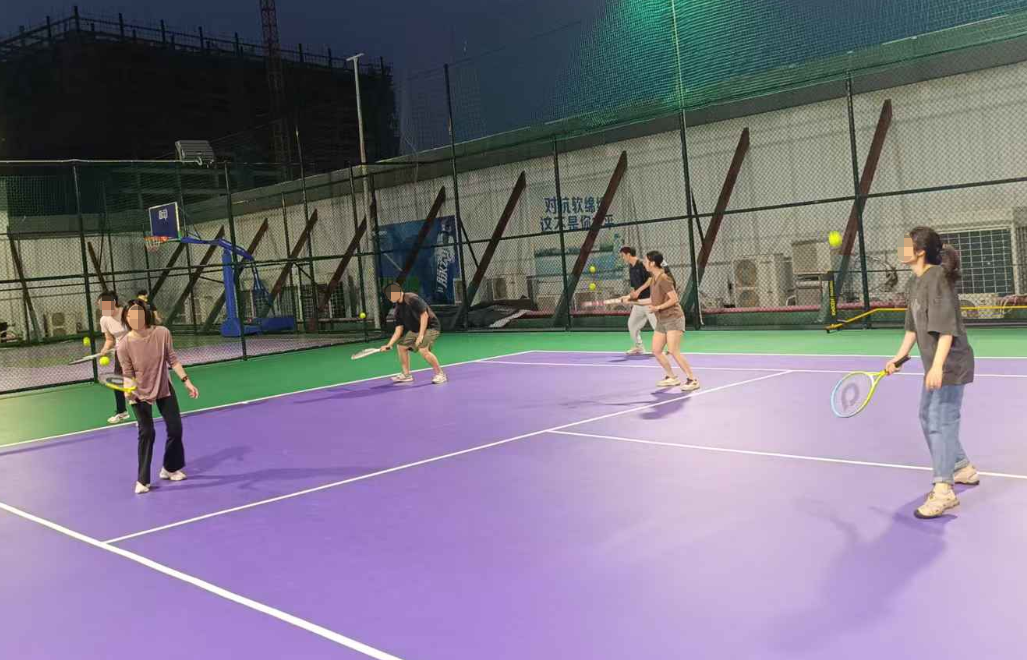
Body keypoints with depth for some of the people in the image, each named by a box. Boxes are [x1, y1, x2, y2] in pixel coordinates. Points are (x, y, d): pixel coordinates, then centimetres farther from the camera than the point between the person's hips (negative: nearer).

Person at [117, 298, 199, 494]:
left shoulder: (162, 333, -19)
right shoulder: (124, 345, -23)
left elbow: (172, 359, -6)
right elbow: (128, 375, -16)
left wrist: (186, 381, -7)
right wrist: (129, 390, -36)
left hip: (164, 389, 3)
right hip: (141, 393, -3)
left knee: (175, 429, 8)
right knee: (147, 433, -10)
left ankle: (170, 468, 31)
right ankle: (142, 480, 4)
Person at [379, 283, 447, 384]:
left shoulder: (412, 299, -19)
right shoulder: (398, 309, 5)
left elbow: (424, 314, -24)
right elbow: (399, 330, 7)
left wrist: (421, 335, -25)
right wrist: (389, 344, -3)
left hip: (430, 326, -10)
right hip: (415, 330, 10)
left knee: (423, 349, -27)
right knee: (401, 346, 14)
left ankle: (440, 374, -11)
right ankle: (406, 375, 28)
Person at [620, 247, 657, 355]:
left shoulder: (642, 264, -11)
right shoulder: (631, 269, 15)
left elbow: (651, 279, -19)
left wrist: (639, 291, -19)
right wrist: (628, 297, 7)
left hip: (648, 299, -9)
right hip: (638, 301, 9)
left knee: (656, 324, -11)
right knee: (632, 323, 12)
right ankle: (638, 347, 24)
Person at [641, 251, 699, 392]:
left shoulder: (663, 278, -16)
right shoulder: (653, 279, 11)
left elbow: (674, 299, -18)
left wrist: (658, 307, -21)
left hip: (673, 318, -9)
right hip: (661, 321, 9)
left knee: (673, 351, -17)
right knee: (656, 351, 7)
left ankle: (692, 379, -10)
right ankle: (672, 378, 19)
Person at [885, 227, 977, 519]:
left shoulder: (938, 279, -20)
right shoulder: (914, 283, 8)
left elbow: (946, 327, -25)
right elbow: (913, 327, 17)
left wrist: (937, 365, -31)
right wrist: (899, 356, 17)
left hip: (950, 363, -10)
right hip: (935, 365, 10)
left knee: (941, 422, -9)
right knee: (928, 417, 20)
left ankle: (943, 490, -4)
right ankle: (963, 469, 37)